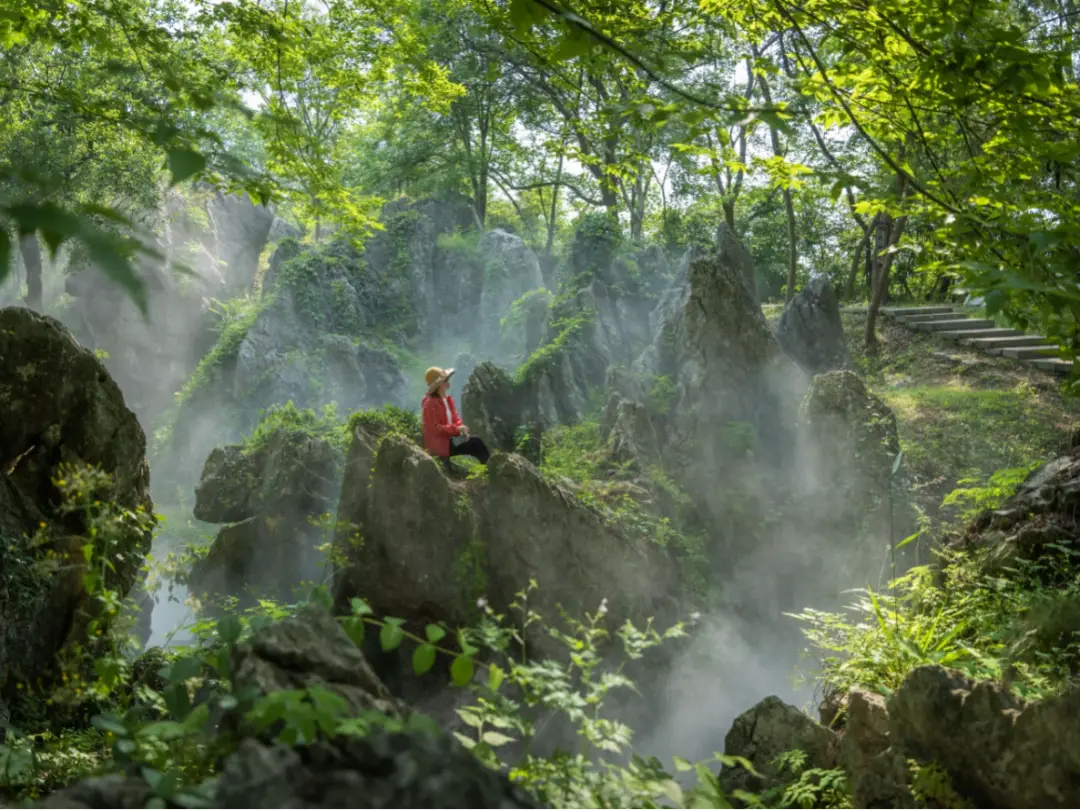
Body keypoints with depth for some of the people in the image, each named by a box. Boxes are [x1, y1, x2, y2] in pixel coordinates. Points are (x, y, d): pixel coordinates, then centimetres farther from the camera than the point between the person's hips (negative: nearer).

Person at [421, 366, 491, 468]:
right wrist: (456, 429, -21)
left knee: (476, 440, -11)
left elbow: (455, 418, 13)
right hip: (438, 443, -8)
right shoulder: (430, 404, -18)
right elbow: (435, 429, -22)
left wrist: (461, 428, -9)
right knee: (476, 443, -17)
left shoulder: (448, 399, 10)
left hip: (449, 438, 8)